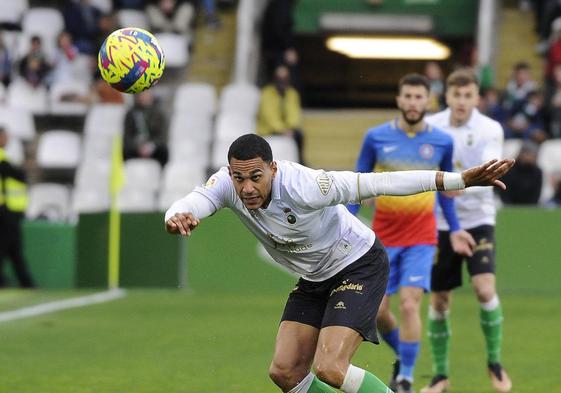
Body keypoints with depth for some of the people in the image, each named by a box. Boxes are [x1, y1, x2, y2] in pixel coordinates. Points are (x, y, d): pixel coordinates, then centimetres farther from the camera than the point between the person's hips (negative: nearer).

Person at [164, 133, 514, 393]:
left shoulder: (302, 187, -34)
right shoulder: (227, 183, -17)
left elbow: (378, 183, -33)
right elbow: (191, 204, -32)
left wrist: (459, 180, -36)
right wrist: (177, 217, -60)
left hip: (360, 267, -7)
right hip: (314, 279, 7)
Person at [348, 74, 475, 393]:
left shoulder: (442, 141, 0)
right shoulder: (376, 138, -2)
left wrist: (455, 229, 12)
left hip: (421, 238, -1)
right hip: (383, 237, 1)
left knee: (409, 304, -15)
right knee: (377, 310, 3)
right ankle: (403, 358, 31)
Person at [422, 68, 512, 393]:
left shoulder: (490, 130, -9)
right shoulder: (431, 126, -3)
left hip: (478, 220, -2)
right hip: (439, 223, 2)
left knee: (485, 289, -18)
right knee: (439, 301, 3)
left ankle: (495, 362, 2)